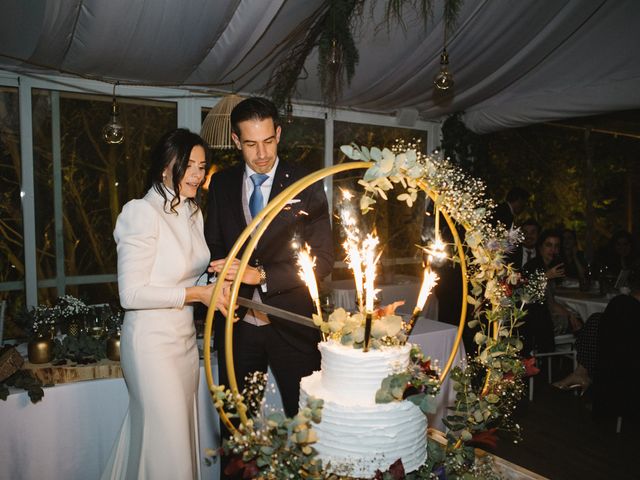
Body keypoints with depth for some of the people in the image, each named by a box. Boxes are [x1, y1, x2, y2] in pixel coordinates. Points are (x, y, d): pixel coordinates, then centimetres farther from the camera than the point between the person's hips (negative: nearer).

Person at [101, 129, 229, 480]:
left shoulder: (193, 213, 8)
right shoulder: (143, 213, -16)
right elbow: (131, 293, -20)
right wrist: (197, 293, -18)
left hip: (185, 337, 8)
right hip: (152, 342, -8)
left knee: (182, 434, 18)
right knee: (167, 443, 4)